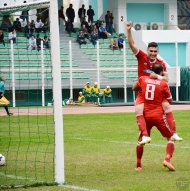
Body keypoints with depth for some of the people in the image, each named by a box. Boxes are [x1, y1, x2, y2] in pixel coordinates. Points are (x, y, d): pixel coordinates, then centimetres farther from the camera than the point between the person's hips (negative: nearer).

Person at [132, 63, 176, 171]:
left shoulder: (143, 79, 2)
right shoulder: (163, 83, -5)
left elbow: (134, 89, 22)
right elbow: (170, 101, 2)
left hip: (146, 115, 3)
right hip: (158, 115, -3)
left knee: (141, 139, 19)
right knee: (170, 137, 9)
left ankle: (138, 165, 20)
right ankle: (167, 159, -12)